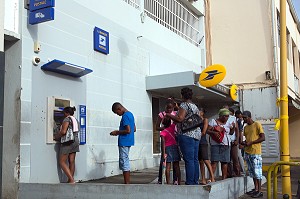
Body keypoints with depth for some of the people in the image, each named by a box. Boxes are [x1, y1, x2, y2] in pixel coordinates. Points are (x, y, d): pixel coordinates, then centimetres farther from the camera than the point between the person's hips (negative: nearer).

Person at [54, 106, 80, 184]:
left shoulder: (67, 119, -10)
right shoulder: (75, 120, 16)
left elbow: (63, 131, -21)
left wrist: (56, 137, -6)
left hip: (68, 142, -9)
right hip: (75, 141, 9)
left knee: (62, 162, -3)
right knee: (71, 162, 8)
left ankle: (71, 180, -12)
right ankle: (71, 180, 9)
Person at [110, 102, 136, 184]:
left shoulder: (125, 116, -15)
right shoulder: (130, 114, 14)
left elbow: (128, 130, -23)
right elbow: (134, 129, 19)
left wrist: (117, 132, -10)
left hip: (124, 142, -10)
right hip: (128, 142, 10)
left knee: (124, 163, -6)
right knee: (126, 162, 14)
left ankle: (127, 183, -3)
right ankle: (127, 182, 19)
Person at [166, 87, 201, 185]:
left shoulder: (184, 105, -7)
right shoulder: (195, 106, 20)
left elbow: (180, 119, -17)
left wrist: (169, 115, -3)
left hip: (186, 135, -9)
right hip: (197, 134, 9)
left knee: (189, 160, -9)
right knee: (195, 159, 9)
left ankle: (189, 182, -9)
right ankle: (195, 181, 12)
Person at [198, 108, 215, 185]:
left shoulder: (205, 120, 2)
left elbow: (203, 132, -6)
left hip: (203, 143, -6)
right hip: (197, 143, 6)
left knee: (205, 160, -15)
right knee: (200, 162, 3)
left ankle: (212, 177, -15)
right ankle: (203, 179, 3)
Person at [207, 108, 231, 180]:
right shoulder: (213, 121, 3)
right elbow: (207, 130, -3)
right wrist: (213, 132, -21)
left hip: (226, 145, 5)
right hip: (216, 144, -5)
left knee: (225, 162, 3)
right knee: (214, 161, -11)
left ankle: (224, 178, 9)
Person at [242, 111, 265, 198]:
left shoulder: (257, 125, -6)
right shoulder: (245, 127, 16)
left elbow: (262, 138, -11)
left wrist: (250, 143, -16)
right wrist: (244, 142, 2)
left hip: (256, 152, -8)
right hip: (247, 152, 8)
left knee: (257, 171, -6)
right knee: (251, 171, 10)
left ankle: (260, 191, -2)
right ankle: (255, 189, 19)